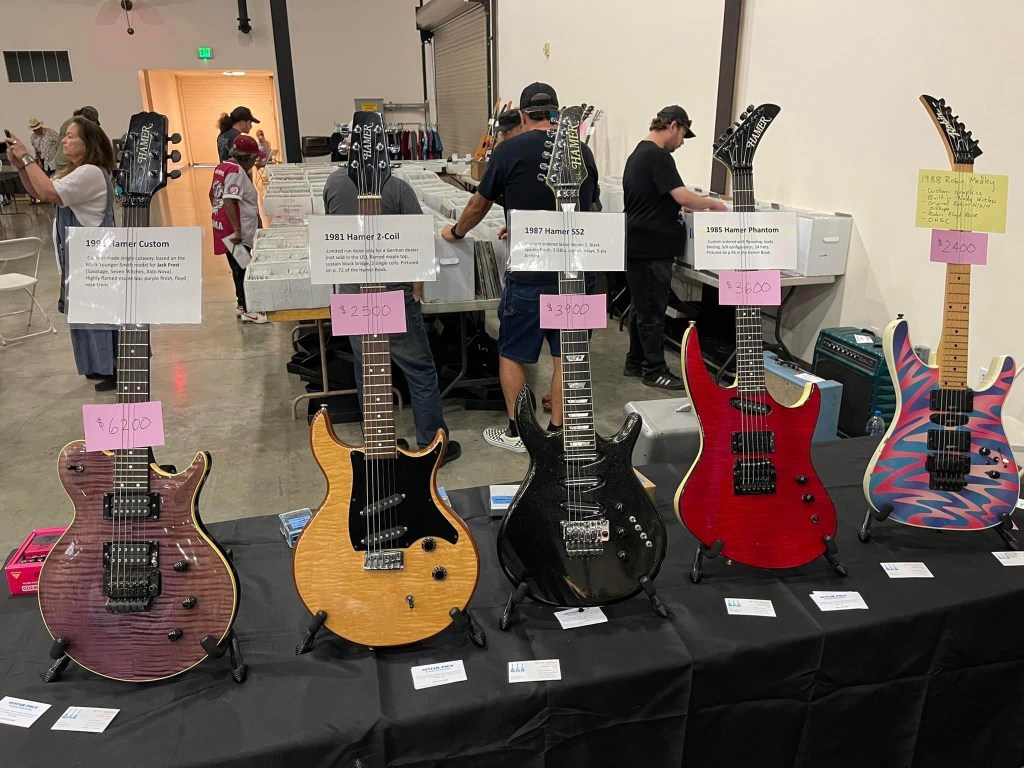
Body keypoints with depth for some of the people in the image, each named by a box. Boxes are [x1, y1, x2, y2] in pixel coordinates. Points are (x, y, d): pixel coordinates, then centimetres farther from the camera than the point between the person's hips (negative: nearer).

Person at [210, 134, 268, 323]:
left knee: (239, 269, 19)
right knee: (246, 270, -3)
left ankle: (242, 304, 29)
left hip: (223, 228, 10)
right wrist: (237, 230, -25)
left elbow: (213, 196, 20)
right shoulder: (236, 171, -16)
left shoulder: (222, 167, 13)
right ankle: (248, 310, 2)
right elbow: (229, 202, -25)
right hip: (238, 233, -10)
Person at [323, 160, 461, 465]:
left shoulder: (334, 182, 1)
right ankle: (432, 446, 14)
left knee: (367, 374, 15)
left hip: (353, 297, 5)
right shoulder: (397, 188, -13)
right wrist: (417, 289, -2)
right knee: (421, 372, 7)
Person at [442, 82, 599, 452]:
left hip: (528, 273, -3)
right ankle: (556, 431, 20)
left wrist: (456, 232, 24)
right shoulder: (583, 152, 5)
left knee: (512, 352, 12)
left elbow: (479, 204, 3)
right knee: (566, 353, 13)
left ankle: (516, 432, 20)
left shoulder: (509, 150, -7)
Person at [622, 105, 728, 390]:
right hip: (652, 249, -10)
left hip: (637, 245, 10)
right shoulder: (658, 156, -15)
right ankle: (654, 371, 6)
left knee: (642, 307, 16)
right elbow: (683, 197, -22)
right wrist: (714, 204, -8)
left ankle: (634, 363, 23)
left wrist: (676, 206, 22)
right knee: (653, 311, -2)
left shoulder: (637, 154, 17)